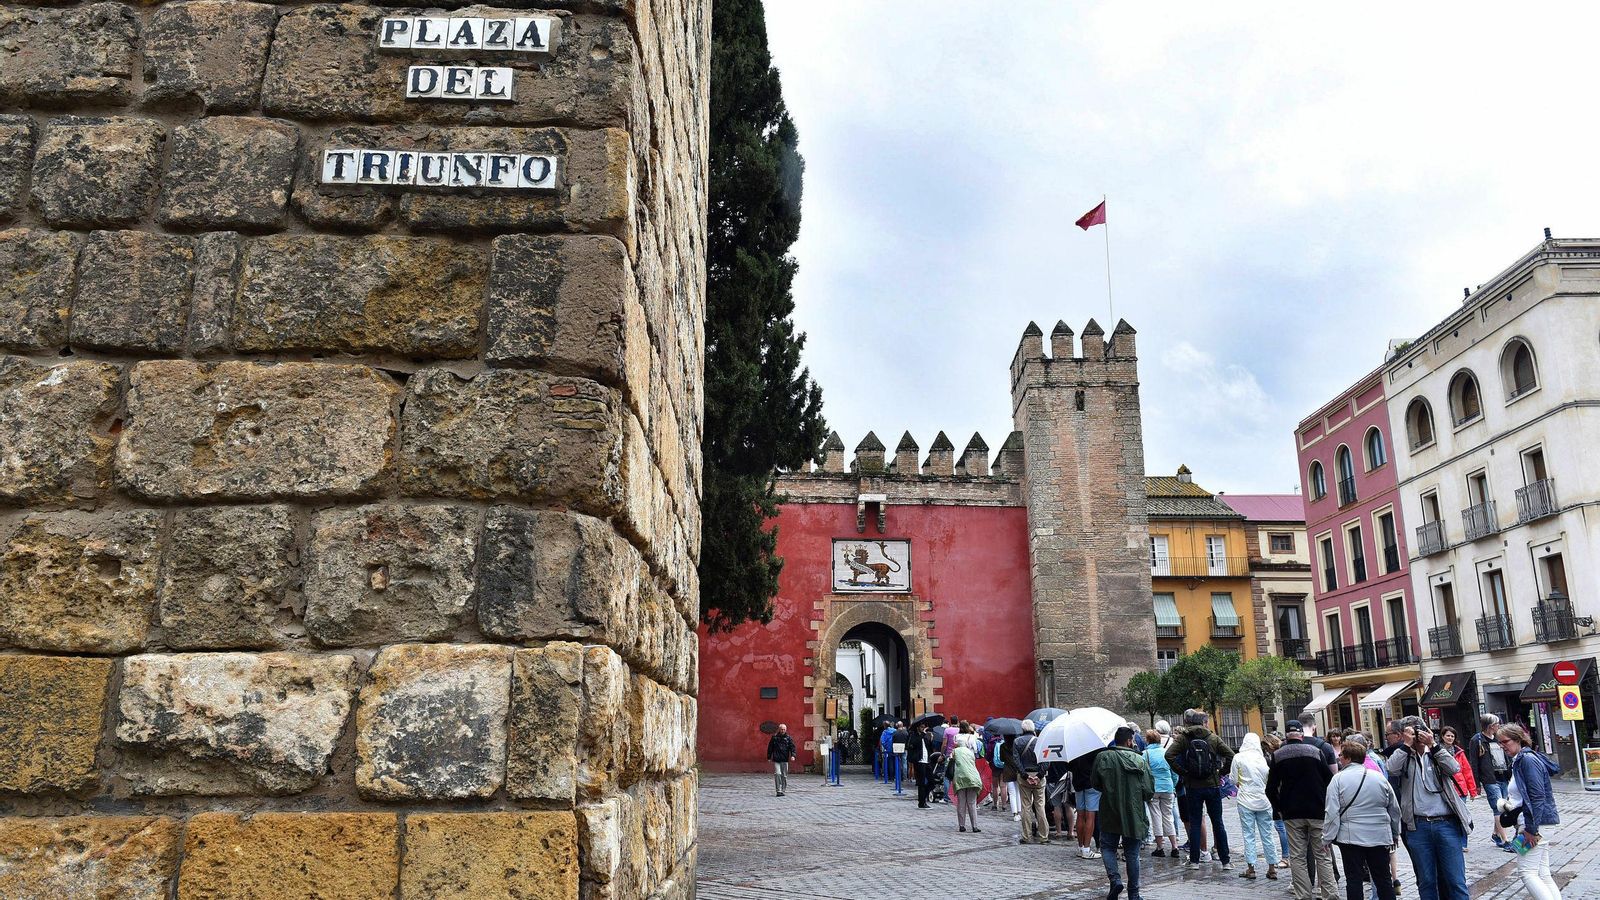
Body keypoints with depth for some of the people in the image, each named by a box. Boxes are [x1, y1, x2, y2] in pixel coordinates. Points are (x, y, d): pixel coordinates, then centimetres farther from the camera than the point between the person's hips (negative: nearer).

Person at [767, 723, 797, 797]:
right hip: (776, 760, -1)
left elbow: (792, 747, -2)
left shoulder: (788, 738, 5)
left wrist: (793, 755, -18)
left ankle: (784, 790, 16)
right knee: (777, 774, -11)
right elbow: (770, 748, 11)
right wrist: (769, 757, 8)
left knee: (784, 776, 5)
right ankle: (779, 790, -9)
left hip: (785, 760, 1)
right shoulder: (774, 737, 5)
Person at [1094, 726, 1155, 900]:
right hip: (1134, 814, 1)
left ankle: (1115, 879, -10)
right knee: (1132, 854, 10)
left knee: (1107, 847, 12)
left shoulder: (1103, 757, -5)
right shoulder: (1140, 760, -3)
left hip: (1110, 812, -1)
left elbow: (1095, 783, 0)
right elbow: (1149, 790, -4)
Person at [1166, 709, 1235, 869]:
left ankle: (1194, 860, 10)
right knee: (1218, 823, 9)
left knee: (1194, 823, 8)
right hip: (1213, 785, 0)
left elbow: (1169, 755, -16)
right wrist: (1221, 773, 1)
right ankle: (1225, 861, 11)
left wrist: (1182, 772, -6)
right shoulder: (1213, 738, -2)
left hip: (1192, 787, 0)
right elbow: (1231, 756, -8)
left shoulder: (1183, 738, -4)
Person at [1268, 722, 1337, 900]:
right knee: (1322, 855, 7)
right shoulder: (1315, 751, -1)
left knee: (1297, 857, 4)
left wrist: (1279, 809, 13)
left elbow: (1271, 789, 0)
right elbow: (1329, 780, -1)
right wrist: (1325, 805, 11)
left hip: (1292, 813, 0)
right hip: (1317, 811, 0)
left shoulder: (1277, 755, 0)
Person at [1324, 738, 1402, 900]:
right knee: (1383, 880, 12)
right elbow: (1395, 809, 14)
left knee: (1354, 881, 2)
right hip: (1380, 837, 3)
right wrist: (1395, 834, 26)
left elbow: (1332, 813, -11)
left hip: (1351, 838, -3)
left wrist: (1327, 838, -4)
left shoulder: (1338, 779, -7)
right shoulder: (1380, 777, 5)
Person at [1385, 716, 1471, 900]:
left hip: (1446, 824, 0)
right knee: (1426, 881, 8)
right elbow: (1391, 768, -14)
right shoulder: (1403, 756, 7)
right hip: (1418, 827, 0)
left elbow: (1453, 768, -8)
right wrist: (1407, 744, -12)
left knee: (1455, 880, 1)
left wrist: (1433, 744, -12)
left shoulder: (1436, 753, 11)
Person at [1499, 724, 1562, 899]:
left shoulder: (1528, 759, -14)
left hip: (1535, 822, -10)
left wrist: (1531, 828, -20)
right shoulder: (1518, 761, 16)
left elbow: (1538, 796, -20)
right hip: (1535, 824, 10)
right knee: (1543, 874, 8)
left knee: (1526, 871, -11)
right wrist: (1510, 803, 9)